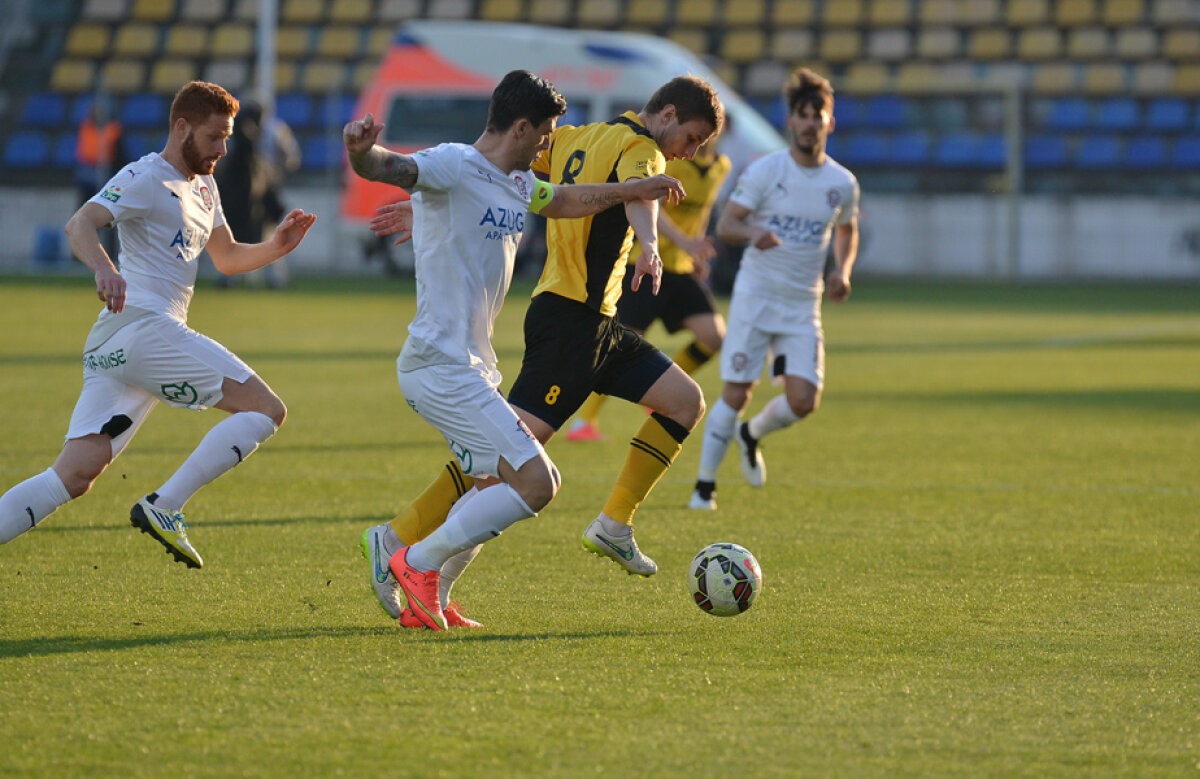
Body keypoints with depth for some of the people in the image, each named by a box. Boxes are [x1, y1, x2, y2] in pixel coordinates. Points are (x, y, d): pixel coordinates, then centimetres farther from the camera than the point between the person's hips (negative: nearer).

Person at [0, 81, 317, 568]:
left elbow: (227, 258, 37)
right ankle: (164, 508, -15)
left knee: (75, 476, 0)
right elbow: (80, 225, -18)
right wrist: (103, 268, -39)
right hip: (143, 323, -9)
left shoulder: (203, 187, 25)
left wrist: (276, 247, 16)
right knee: (266, 410, -9)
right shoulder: (146, 178, -4)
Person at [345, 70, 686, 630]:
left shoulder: (517, 184, 15)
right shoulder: (454, 166, -14)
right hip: (441, 366, -10)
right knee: (536, 483, -14)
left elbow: (562, 201, 36)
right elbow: (387, 168, -32)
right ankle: (419, 562, -6)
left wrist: (635, 190, 44)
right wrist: (361, 150, -55)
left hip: (474, 365, 10)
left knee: (505, 490, 17)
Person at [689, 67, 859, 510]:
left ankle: (751, 436, 23)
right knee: (736, 394, -7)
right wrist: (752, 233, -29)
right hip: (754, 295, -3)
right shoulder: (764, 171, -6)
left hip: (804, 307, 3)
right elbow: (725, 225, -6)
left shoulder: (843, 184, 3)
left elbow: (847, 232, 21)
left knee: (803, 401, -10)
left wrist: (842, 271, 2)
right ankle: (705, 485, 8)